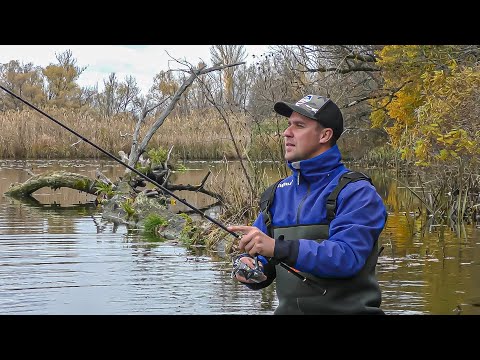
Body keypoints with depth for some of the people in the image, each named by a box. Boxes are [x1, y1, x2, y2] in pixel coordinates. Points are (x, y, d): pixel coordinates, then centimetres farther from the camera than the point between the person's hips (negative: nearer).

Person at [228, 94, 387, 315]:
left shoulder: (356, 192, -5)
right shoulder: (279, 193, 12)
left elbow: (347, 257, -19)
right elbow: (258, 256, 16)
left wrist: (278, 247, -26)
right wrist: (248, 267, -5)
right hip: (288, 309, 4)